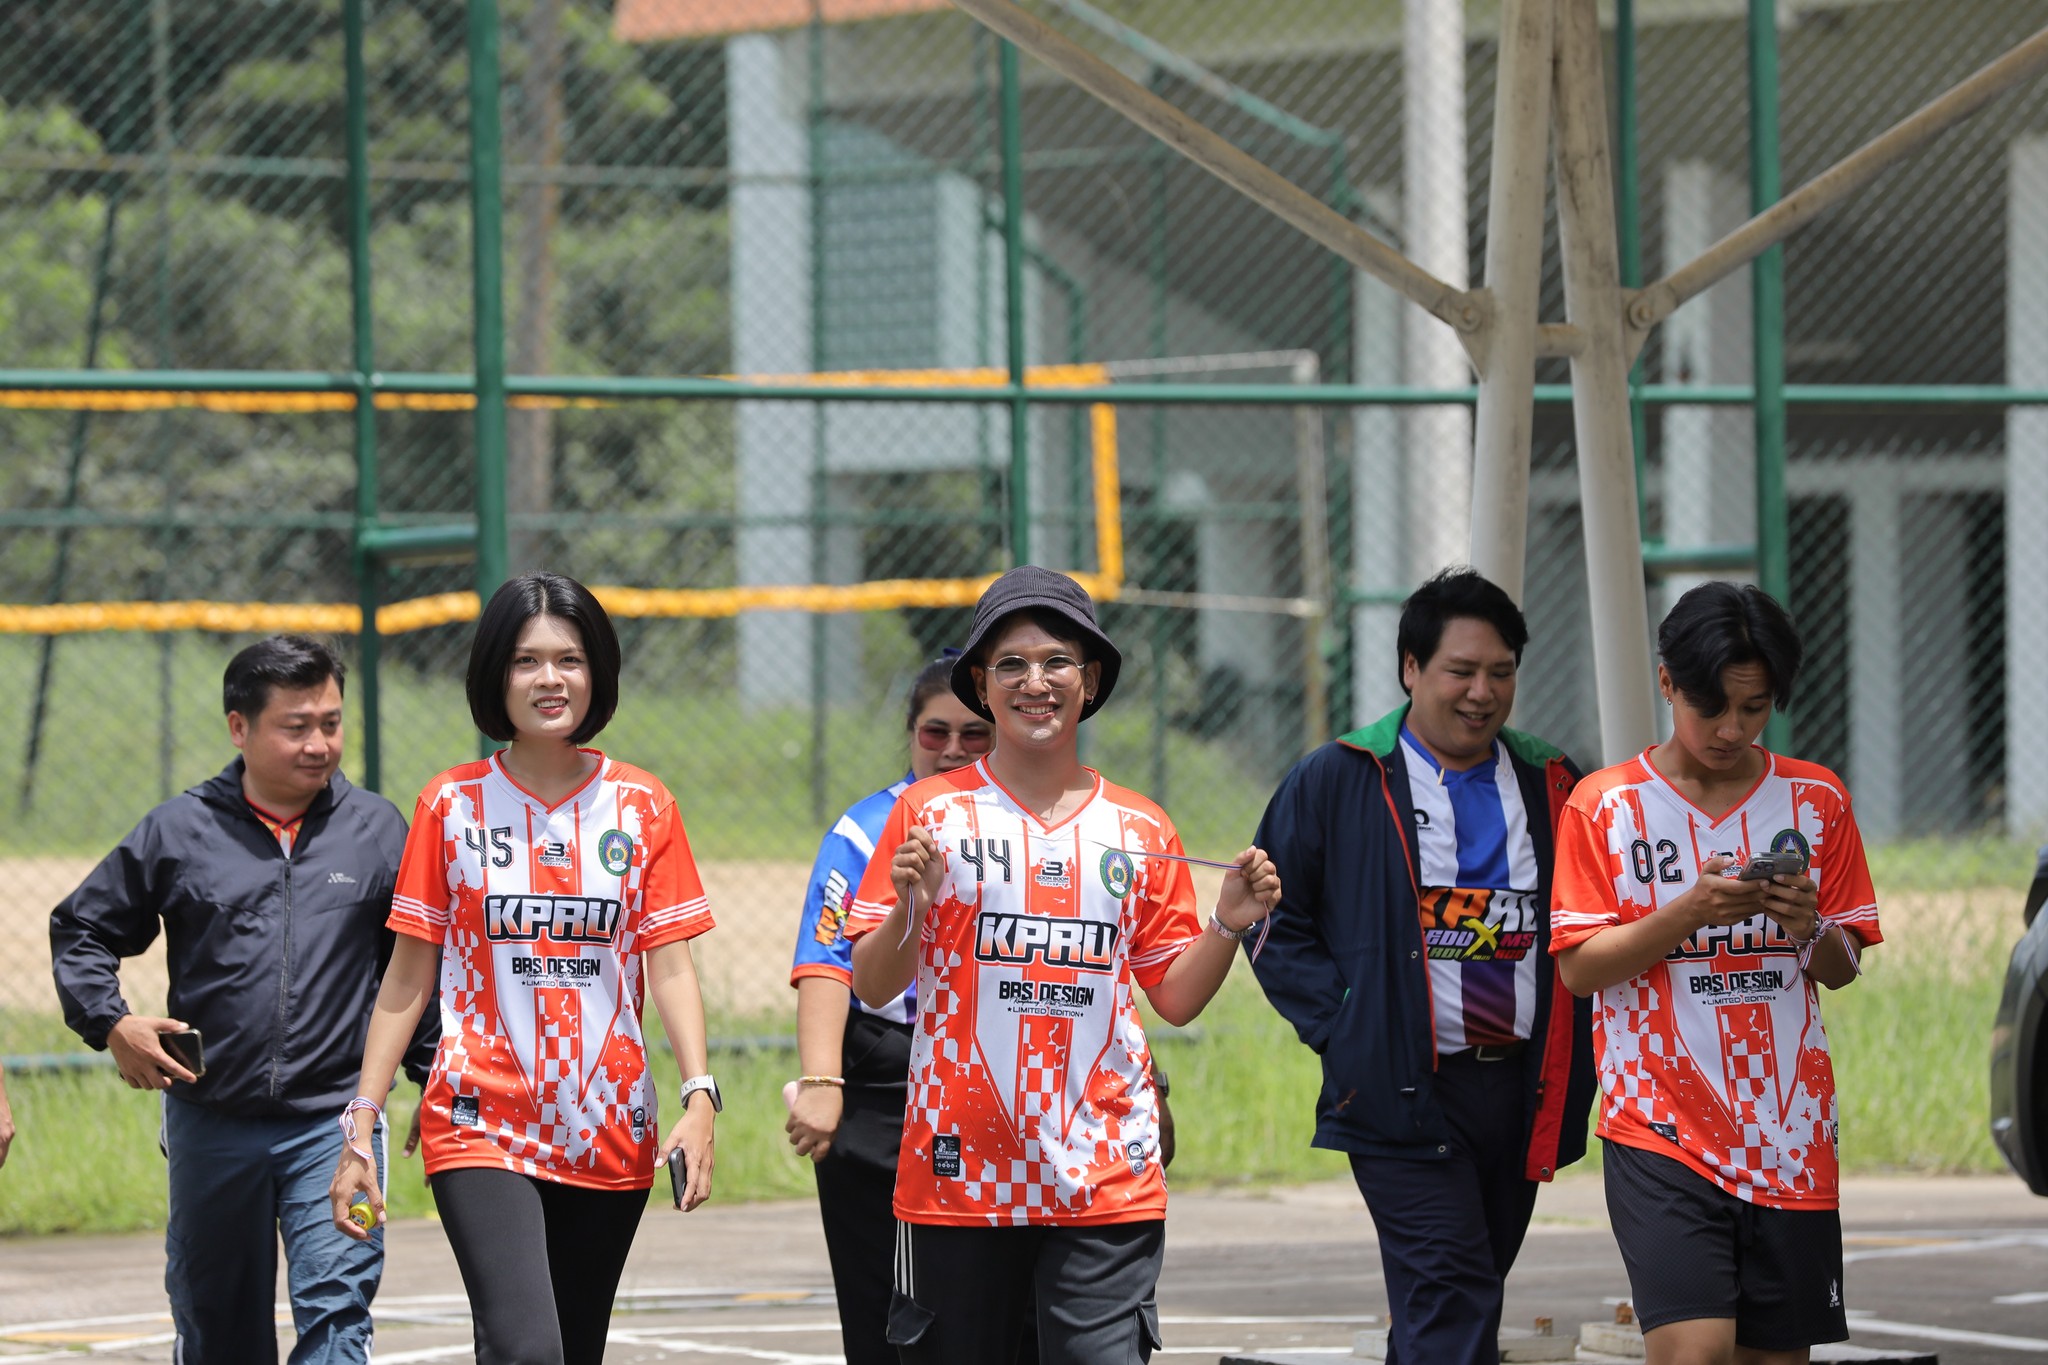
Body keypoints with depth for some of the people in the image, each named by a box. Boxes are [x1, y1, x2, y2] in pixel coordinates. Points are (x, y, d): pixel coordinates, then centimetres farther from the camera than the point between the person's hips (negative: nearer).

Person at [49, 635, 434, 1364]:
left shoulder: (378, 830, 3)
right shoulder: (178, 831, 1)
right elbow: (80, 929, 10)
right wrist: (110, 1023, -4)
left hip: (335, 1120, -1)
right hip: (210, 1122, 1)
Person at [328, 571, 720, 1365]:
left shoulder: (641, 807, 6)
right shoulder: (453, 806, 3)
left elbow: (670, 968, 2)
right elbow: (408, 979, 5)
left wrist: (699, 1097, -12)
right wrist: (359, 1126, 0)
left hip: (609, 1137, 3)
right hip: (483, 1121, -2)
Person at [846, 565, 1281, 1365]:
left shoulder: (1140, 831, 10)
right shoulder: (932, 813, 3)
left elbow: (1175, 997, 13)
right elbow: (871, 988, 2)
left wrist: (1229, 926, -4)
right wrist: (910, 909, -16)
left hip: (1106, 1178, 1)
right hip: (961, 1172, -1)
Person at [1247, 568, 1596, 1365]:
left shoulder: (1552, 789, 13)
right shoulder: (1336, 783, 1)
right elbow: (1275, 920, 3)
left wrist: (1571, 1073, 6)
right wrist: (1343, 1024, -9)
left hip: (1522, 1090, 5)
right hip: (1403, 1091, -5)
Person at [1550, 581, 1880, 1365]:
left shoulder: (1815, 800, 9)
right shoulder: (1605, 806, 1)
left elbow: (1843, 969, 12)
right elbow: (1579, 968, -3)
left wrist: (1807, 927, -11)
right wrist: (1687, 914, -17)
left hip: (1789, 1129, 3)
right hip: (1661, 1125, -3)